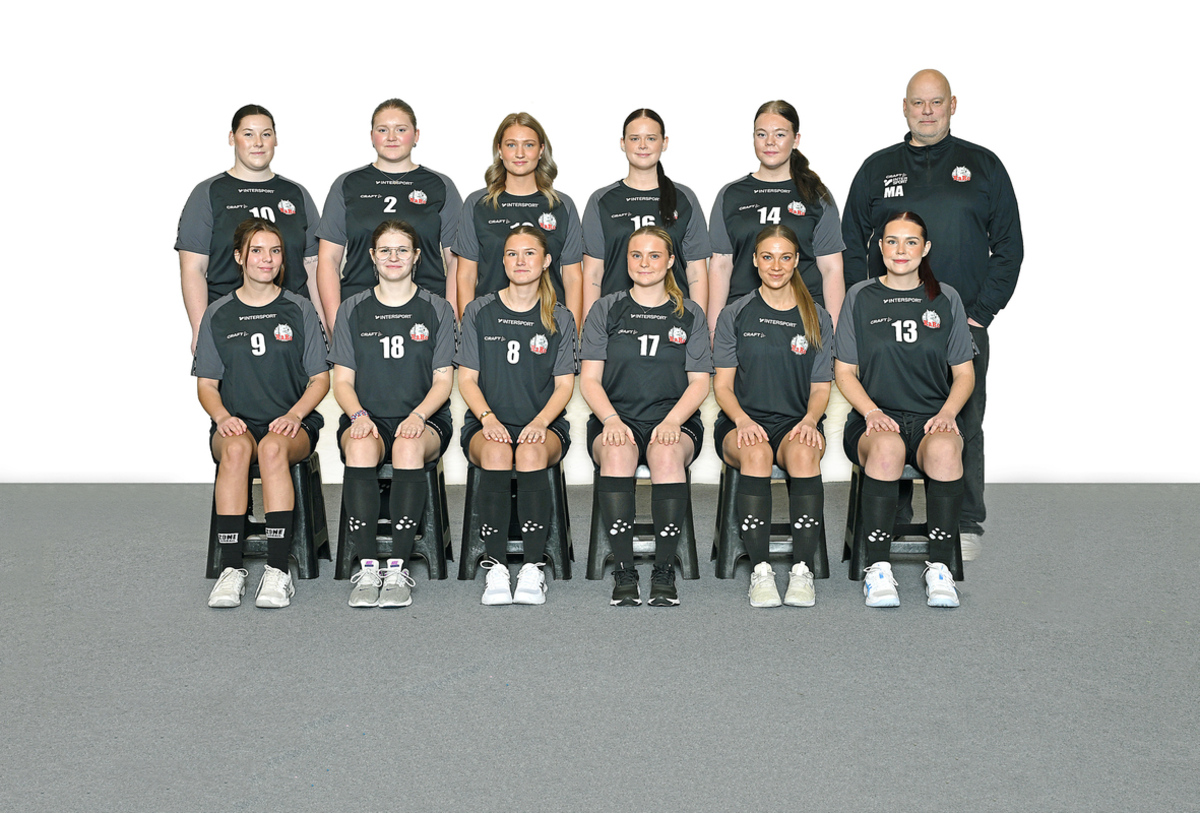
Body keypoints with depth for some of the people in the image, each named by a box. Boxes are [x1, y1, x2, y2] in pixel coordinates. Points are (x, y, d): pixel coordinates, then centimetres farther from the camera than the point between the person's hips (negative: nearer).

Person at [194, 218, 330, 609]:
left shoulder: (300, 310, 8)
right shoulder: (218, 315, 11)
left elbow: (320, 379, 7)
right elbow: (206, 384, 11)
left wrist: (294, 415, -11)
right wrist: (223, 416, -10)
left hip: (291, 423, -1)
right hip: (237, 423, 1)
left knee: (273, 447, -36)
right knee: (236, 449, -35)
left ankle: (278, 570, -38)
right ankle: (231, 569, -34)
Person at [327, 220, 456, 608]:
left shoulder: (437, 310, 9)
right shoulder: (352, 310, 12)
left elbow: (443, 381, 5)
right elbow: (342, 380, 9)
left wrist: (417, 417, -15)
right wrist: (358, 415, -13)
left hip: (425, 419, -1)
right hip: (368, 417, 1)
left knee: (409, 446, -37)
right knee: (360, 446, -36)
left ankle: (398, 568, -35)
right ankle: (368, 568, -33)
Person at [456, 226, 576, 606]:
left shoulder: (559, 319, 10)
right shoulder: (479, 311, 9)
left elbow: (564, 385, 6)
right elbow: (467, 378, 6)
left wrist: (540, 421, -14)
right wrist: (488, 418, -12)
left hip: (544, 424, 0)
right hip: (487, 422, 0)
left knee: (531, 453, -36)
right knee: (495, 453, -36)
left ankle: (533, 567, -34)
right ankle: (496, 567, -33)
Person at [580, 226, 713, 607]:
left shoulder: (690, 314, 13)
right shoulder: (605, 310, 12)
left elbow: (699, 382, 6)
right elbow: (589, 379, 6)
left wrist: (671, 421, -13)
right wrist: (612, 419, -14)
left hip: (674, 419, 0)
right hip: (616, 418, 0)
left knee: (667, 453, -36)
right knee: (617, 452, -36)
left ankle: (665, 572, -31)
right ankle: (623, 572, -31)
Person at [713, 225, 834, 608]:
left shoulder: (817, 319, 13)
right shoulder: (735, 315, 9)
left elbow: (821, 388, 11)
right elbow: (722, 385, 6)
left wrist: (810, 420, -12)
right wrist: (742, 419, -15)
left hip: (795, 422, 1)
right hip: (742, 422, -1)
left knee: (804, 451, -36)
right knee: (756, 452, -37)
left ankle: (803, 570, -36)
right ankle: (760, 571, -36)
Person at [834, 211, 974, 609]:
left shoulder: (946, 299, 13)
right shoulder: (860, 297, 10)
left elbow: (964, 373, 14)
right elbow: (844, 371, 8)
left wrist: (947, 413, -6)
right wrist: (872, 412, -9)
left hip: (933, 417, 1)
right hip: (874, 418, -1)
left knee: (943, 448, -36)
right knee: (887, 447, -37)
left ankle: (940, 568, -27)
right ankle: (878, 568, -31)